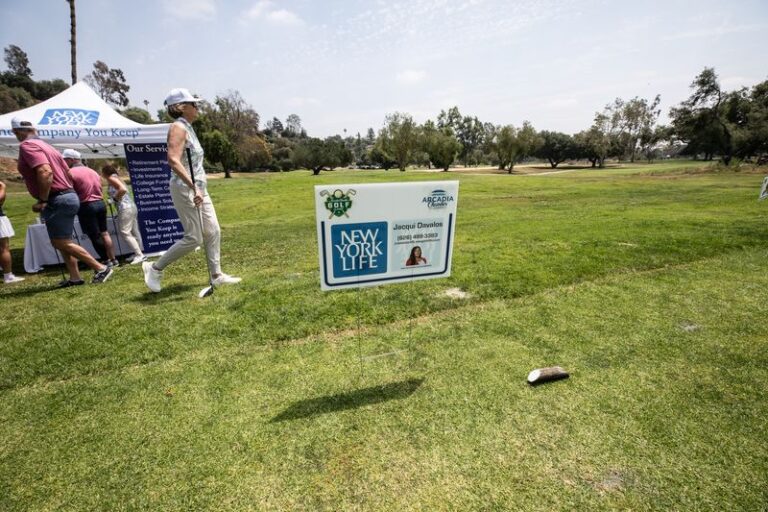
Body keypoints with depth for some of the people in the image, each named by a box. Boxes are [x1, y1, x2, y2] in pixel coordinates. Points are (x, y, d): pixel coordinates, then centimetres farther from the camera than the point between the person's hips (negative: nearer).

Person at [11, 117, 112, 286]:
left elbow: (45, 172, -26)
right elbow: (67, 172, 22)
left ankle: (101, 268, -8)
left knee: (61, 243, -6)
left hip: (57, 201, -10)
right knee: (62, 242, 14)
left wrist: (42, 201, -19)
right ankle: (75, 277, 15)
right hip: (67, 196, 10)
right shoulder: (46, 146, 18)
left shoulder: (27, 146, -11)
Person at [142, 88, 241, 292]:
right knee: (193, 238, -6)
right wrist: (193, 187, -31)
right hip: (185, 189, -9)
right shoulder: (178, 127, -11)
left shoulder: (188, 128, 16)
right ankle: (155, 268, 11)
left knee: (213, 232, 7)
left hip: (198, 188, 9)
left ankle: (216, 275, 14)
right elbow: (173, 161, -25)